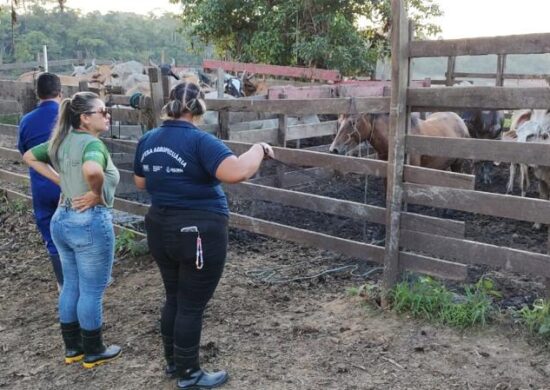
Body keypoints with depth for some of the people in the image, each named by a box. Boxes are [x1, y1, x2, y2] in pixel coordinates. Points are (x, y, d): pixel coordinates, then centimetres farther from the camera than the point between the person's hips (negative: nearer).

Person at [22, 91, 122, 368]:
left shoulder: (62, 141, 6)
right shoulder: (92, 143, -19)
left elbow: (29, 156, 18)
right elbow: (92, 170, -41)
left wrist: (60, 181, 11)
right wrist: (96, 194, -22)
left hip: (62, 219, 9)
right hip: (90, 223, -9)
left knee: (71, 285, 19)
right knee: (92, 290, 6)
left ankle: (72, 347, 32)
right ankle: (93, 351, 21)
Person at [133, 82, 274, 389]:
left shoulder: (147, 141, 5)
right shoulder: (200, 141, -19)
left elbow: (141, 182, 18)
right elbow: (236, 172, -32)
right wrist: (259, 149, -16)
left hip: (160, 229, 8)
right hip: (199, 233, -7)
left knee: (174, 298, 22)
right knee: (192, 305, 6)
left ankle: (173, 360, 37)